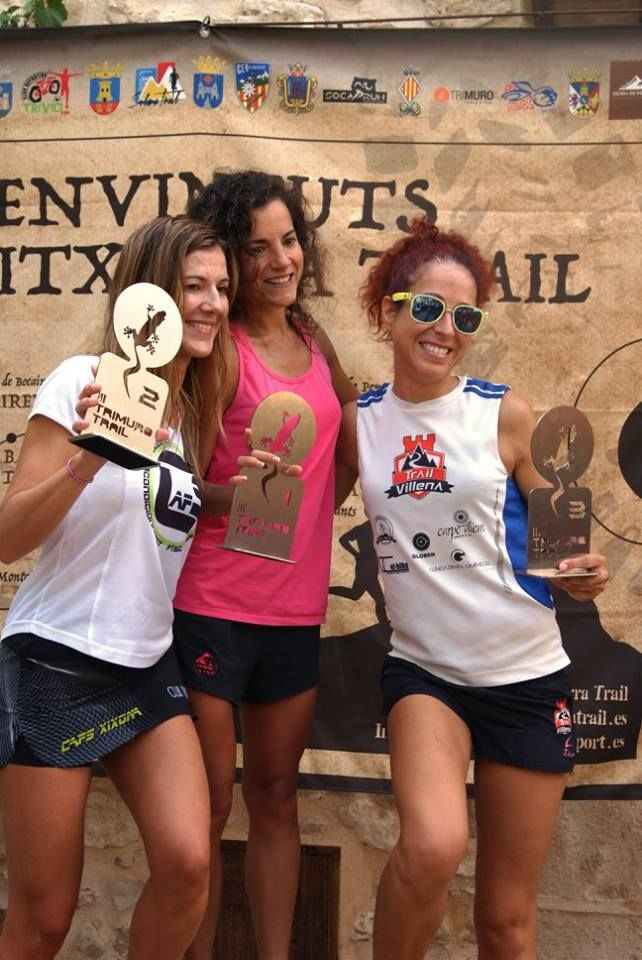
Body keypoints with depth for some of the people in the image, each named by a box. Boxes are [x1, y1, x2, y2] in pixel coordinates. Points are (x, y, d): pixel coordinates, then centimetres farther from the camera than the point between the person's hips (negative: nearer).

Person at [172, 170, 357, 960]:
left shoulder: (312, 337, 8)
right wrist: (239, 493, -26)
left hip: (296, 608, 6)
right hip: (211, 606, -5)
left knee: (276, 796, 15)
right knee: (207, 803, 5)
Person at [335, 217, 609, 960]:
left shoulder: (505, 415, -6)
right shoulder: (357, 420, -1)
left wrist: (582, 573, -18)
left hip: (525, 675, 0)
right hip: (423, 668, 0)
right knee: (433, 847, -26)